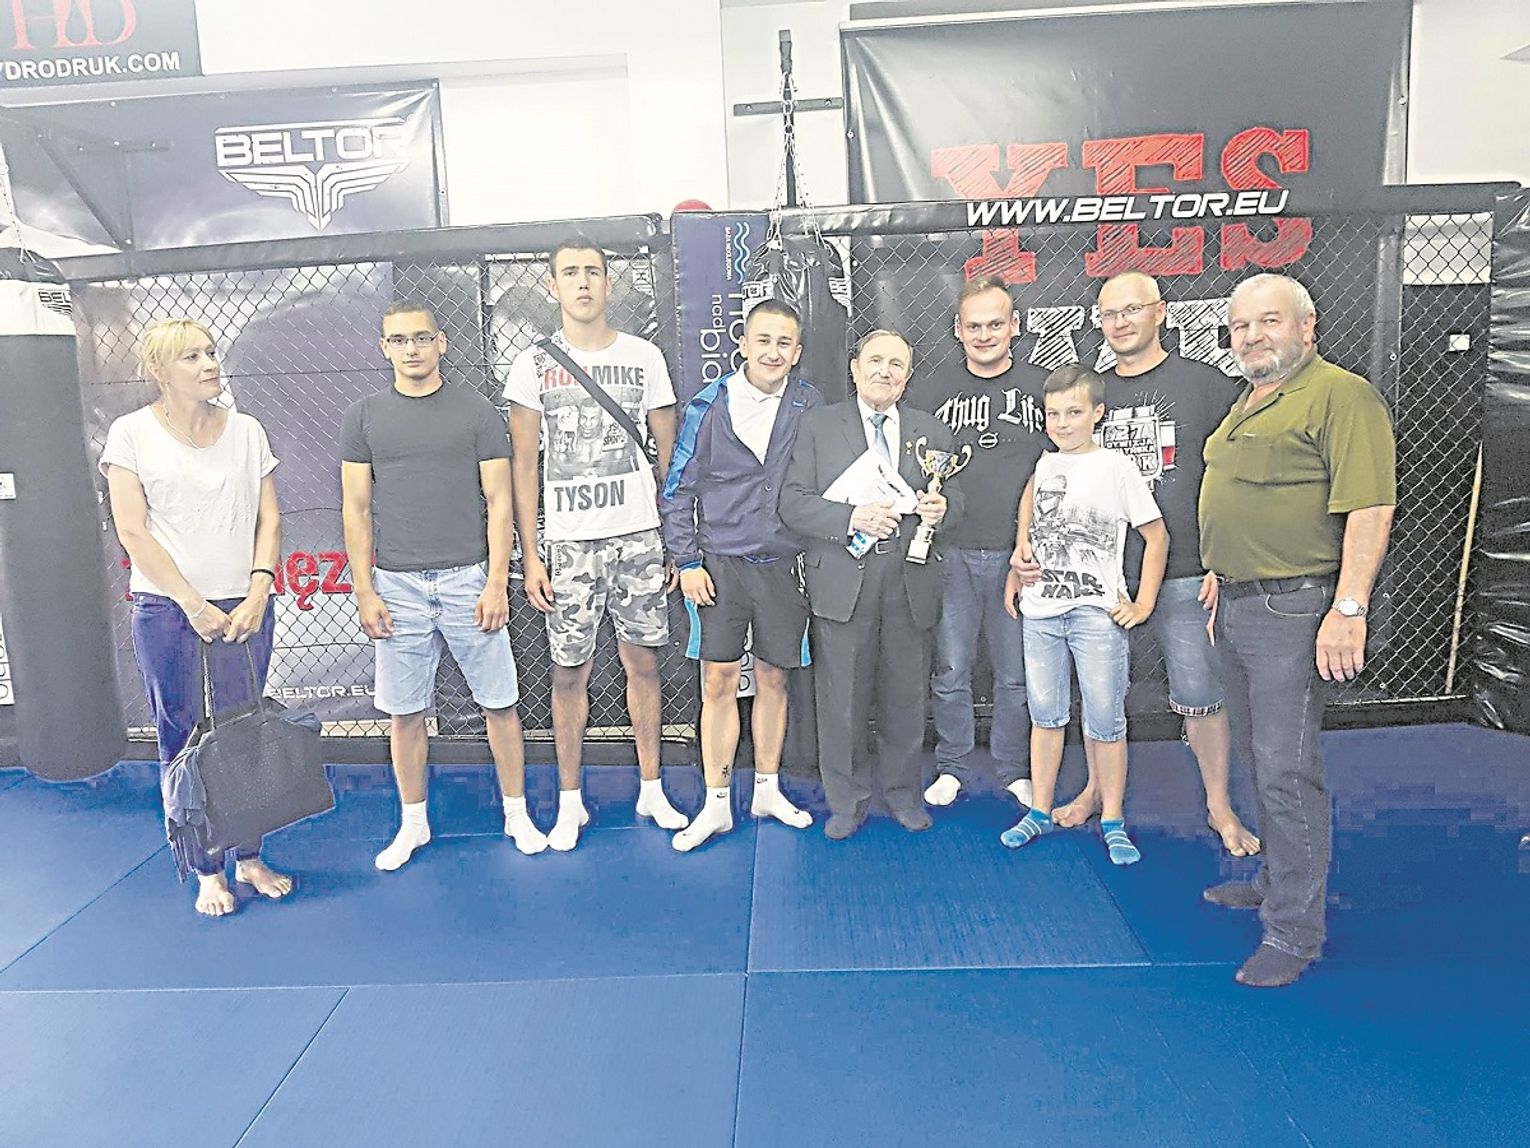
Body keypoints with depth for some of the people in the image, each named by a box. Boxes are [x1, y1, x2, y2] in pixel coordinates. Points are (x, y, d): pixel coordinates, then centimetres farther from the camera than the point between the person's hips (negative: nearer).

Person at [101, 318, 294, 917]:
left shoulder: (246, 430, 6)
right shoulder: (132, 433, -1)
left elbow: (268, 519, 6)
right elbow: (132, 532, -5)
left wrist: (257, 594, -7)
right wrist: (195, 606, -10)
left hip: (244, 608, 2)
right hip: (167, 613, -2)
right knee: (185, 742, 5)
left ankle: (249, 858, 21)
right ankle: (207, 871, 18)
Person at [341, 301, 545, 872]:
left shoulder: (477, 411, 2)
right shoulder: (364, 417, 7)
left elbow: (498, 501, 0)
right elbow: (356, 508, 7)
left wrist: (497, 582, -6)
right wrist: (364, 590, 1)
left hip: (468, 580, -1)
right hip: (398, 586, 1)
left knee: (500, 702, 4)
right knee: (404, 712, 9)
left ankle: (517, 814, 21)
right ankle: (413, 823, 26)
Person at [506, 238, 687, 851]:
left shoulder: (644, 356, 6)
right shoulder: (535, 365, 3)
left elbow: (669, 450, 9)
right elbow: (524, 465, 3)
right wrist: (530, 555, -3)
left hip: (639, 535, 1)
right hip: (568, 541, -1)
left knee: (643, 661, 7)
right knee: (569, 671, 4)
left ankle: (651, 790, 22)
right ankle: (570, 802, 19)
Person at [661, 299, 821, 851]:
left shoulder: (810, 406, 0)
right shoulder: (708, 406, -4)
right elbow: (678, 490, 1)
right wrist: (687, 563, -4)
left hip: (783, 566, 1)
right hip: (720, 566, -1)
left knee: (773, 680, 12)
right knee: (718, 685, 2)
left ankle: (768, 790, 28)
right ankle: (716, 804, 15)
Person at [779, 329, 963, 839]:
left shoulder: (932, 431, 13)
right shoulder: (818, 425, 4)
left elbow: (955, 497, 13)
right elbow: (793, 502, -3)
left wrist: (941, 507, -11)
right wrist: (852, 519, -17)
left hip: (910, 584, 2)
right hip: (843, 582, -2)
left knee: (906, 696, 11)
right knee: (842, 699, 5)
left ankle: (903, 793, 31)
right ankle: (847, 801, 23)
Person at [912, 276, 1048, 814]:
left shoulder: (1042, 387, 5)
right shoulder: (934, 390, 5)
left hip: (1020, 556, 0)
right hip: (952, 553, 0)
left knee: (1016, 674, 10)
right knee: (951, 671, 7)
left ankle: (1014, 770, 27)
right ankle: (952, 767, 24)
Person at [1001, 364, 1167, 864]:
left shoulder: (1116, 467, -4)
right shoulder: (1045, 464, 8)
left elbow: (1156, 536, -1)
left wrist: (1143, 604, -4)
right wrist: (1020, 552, 12)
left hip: (1097, 613, -4)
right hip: (1040, 610, 5)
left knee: (1105, 721, 1)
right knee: (1045, 715, 12)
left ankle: (1113, 822, 14)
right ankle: (1040, 812, 22)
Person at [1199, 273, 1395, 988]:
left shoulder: (1340, 396, -11)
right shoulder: (1245, 406, 18)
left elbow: (1370, 507, -19)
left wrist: (1348, 609, -24)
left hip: (1293, 610, -9)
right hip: (1236, 607, 9)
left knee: (1286, 768, -6)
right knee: (1255, 754, 18)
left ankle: (1295, 931, 6)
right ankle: (1277, 880, 34)